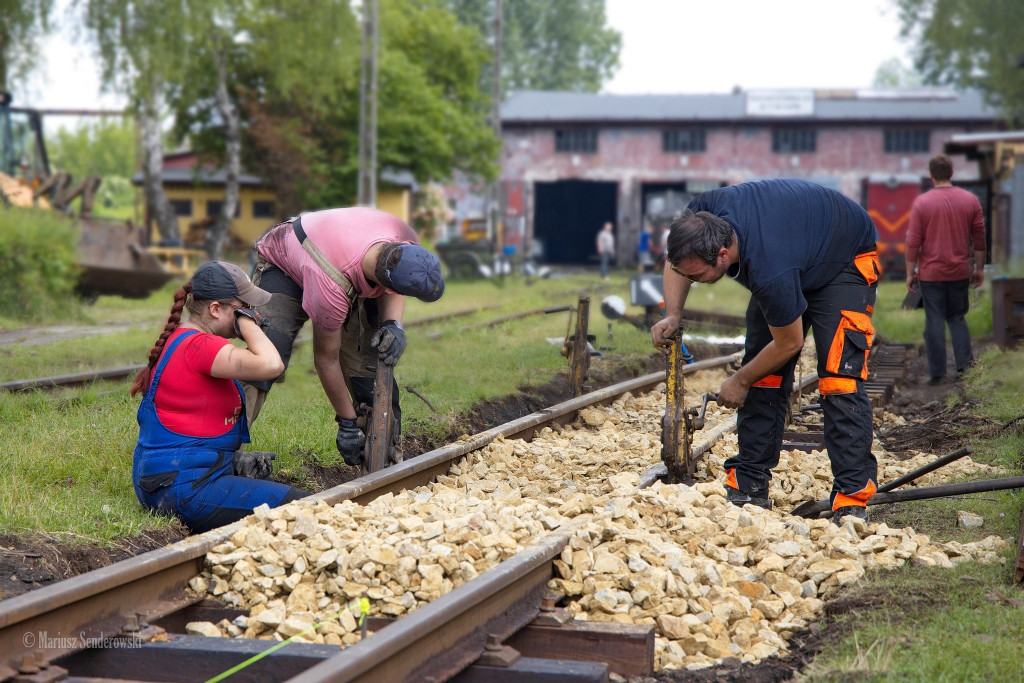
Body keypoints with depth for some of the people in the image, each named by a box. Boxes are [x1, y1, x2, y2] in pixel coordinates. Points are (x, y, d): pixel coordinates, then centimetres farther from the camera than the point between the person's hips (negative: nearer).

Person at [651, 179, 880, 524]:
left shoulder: (770, 274, -44)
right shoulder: (702, 212, -27)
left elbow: (789, 343, -25)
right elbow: (677, 262, -1)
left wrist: (740, 380, -10)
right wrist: (672, 315, -15)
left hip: (846, 261, -7)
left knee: (839, 376, -20)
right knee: (764, 374, 0)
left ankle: (852, 499, -21)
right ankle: (748, 486, 4)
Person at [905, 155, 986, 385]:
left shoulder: (921, 203, -7)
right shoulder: (970, 200, 1)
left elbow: (913, 242, -7)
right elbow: (979, 239, 5)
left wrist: (910, 273, 0)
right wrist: (979, 268, 15)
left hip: (931, 273, -2)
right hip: (960, 272, 2)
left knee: (934, 321, 3)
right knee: (957, 317, 15)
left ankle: (937, 372, 4)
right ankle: (964, 363, 4)